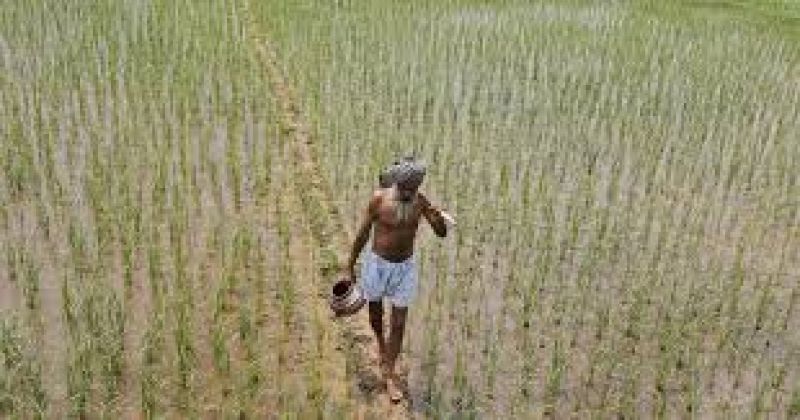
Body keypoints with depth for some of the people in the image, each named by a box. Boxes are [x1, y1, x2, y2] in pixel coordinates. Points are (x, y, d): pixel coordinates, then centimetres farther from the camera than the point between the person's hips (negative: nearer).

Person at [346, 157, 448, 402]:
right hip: (377, 264, -1)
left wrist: (438, 220, -32)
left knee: (399, 324, 5)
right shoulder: (379, 199, -20)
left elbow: (442, 234, -8)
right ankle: (381, 343, 54)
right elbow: (363, 234, -9)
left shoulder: (420, 201, -12)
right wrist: (350, 266, -3)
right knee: (375, 313, 22)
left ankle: (389, 372, 23)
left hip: (405, 267, 1)